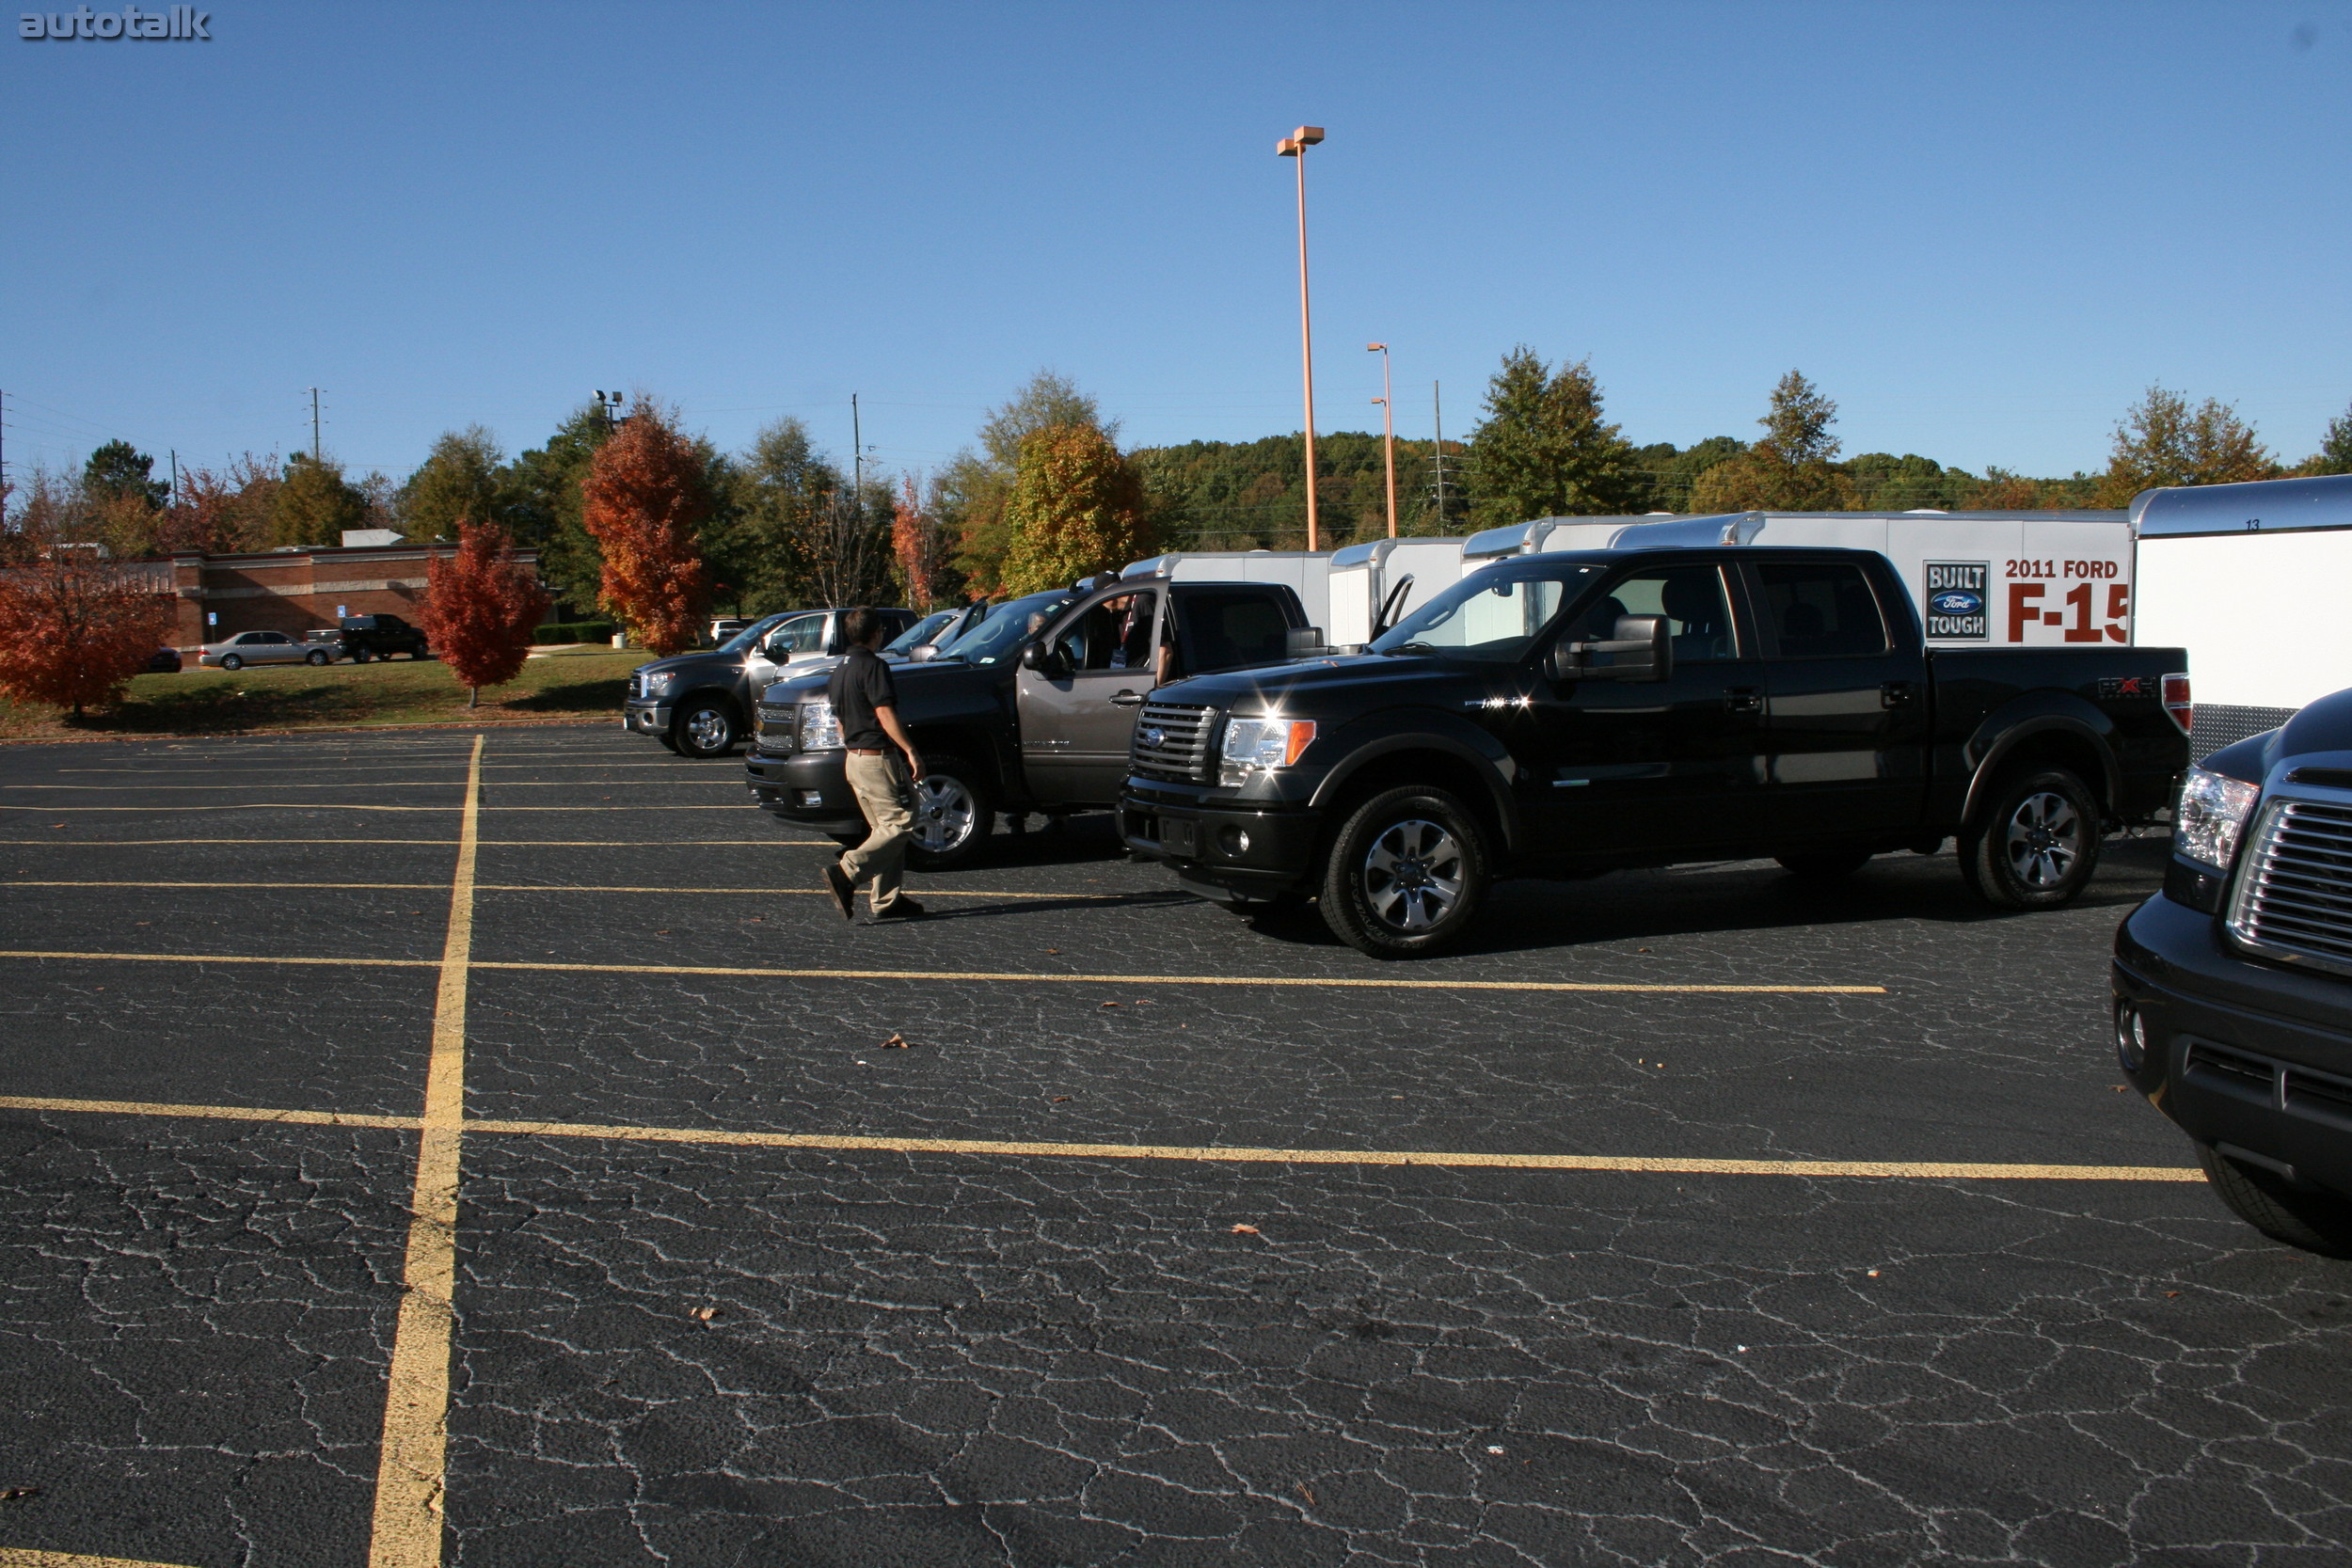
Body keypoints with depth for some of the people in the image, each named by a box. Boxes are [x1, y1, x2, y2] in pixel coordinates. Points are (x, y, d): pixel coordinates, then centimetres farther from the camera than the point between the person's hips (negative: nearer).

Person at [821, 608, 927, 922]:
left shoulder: (840, 670, 15)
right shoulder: (872, 665, -12)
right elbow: (885, 714, -20)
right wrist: (911, 751, -20)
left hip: (854, 758, 10)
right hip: (877, 758, -10)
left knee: (884, 828, 12)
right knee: (900, 824, -8)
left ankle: (887, 900, 9)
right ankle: (846, 873, -19)